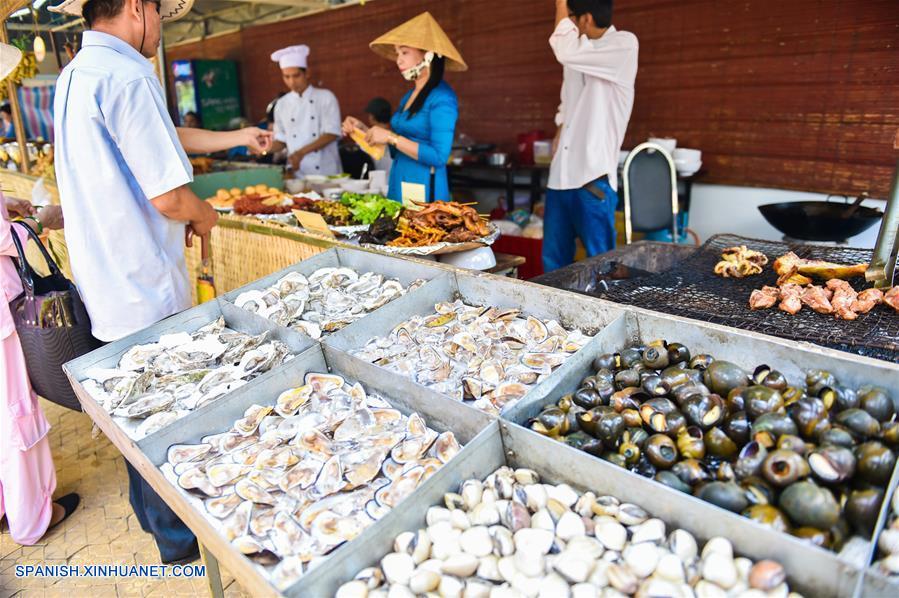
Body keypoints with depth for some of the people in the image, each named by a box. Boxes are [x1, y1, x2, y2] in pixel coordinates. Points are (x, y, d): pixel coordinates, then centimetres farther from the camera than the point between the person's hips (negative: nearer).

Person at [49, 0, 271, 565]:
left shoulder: (73, 77, 13)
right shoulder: (127, 77, -19)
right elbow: (170, 197, -22)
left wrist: (236, 137, 27)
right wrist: (205, 218, -1)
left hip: (105, 285, 10)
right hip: (146, 289, -10)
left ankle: (150, 513, 43)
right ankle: (179, 537, 25)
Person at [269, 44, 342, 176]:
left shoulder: (326, 97, -2)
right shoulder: (282, 104, 8)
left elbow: (332, 134, -10)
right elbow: (281, 140, 14)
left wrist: (301, 152, -19)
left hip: (326, 172, -2)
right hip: (297, 175, 3)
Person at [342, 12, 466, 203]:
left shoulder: (442, 97, -13)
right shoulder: (409, 95, 12)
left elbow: (439, 157, -21)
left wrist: (391, 137, -19)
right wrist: (363, 129, 4)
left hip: (424, 190, -8)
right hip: (398, 186, 8)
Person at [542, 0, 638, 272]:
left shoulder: (624, 44, -5)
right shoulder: (581, 52, 19)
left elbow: (566, 52, -17)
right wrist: (560, 131, 11)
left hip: (593, 176, -7)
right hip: (561, 174, 7)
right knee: (553, 261, 11)